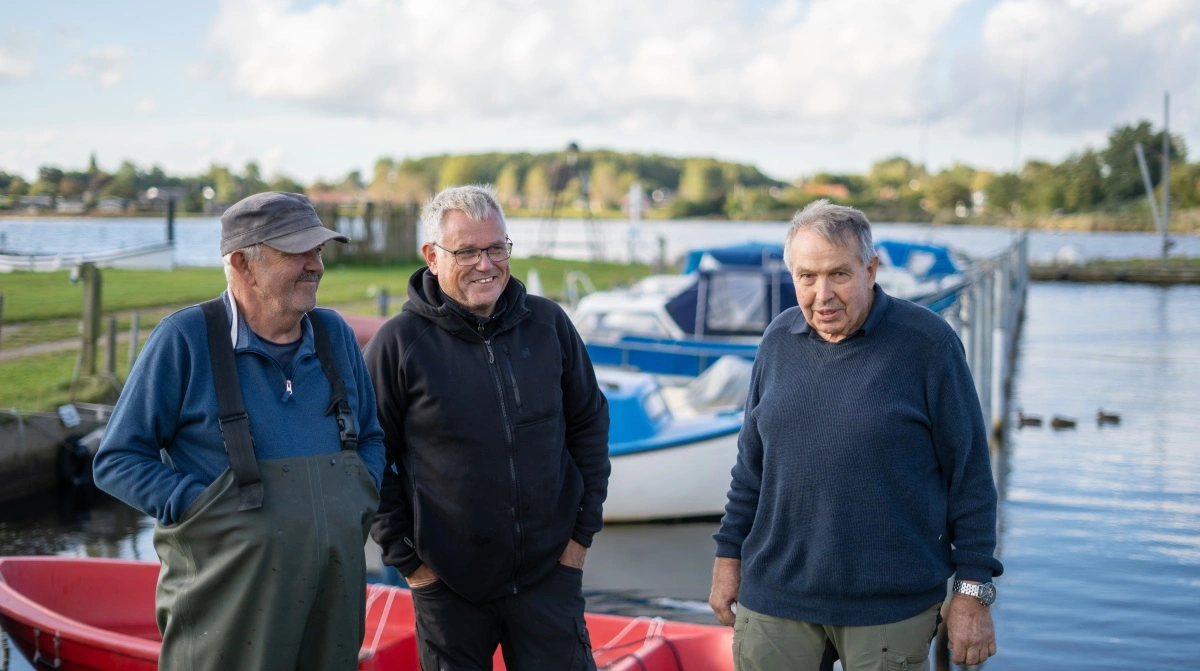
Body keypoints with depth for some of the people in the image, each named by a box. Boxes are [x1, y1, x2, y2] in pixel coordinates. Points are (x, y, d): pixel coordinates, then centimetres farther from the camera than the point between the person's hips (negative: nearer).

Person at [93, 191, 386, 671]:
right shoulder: (185, 339, -6)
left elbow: (370, 438, 23)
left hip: (336, 593, 5)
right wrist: (200, 507, -13)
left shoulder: (335, 335, 10)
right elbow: (116, 461, -3)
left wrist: (363, 499, 4)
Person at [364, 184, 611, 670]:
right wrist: (406, 558, -4)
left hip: (549, 574, 2)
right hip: (448, 581, -2)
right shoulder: (398, 343, -7)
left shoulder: (548, 324, 1)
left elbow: (589, 423, 9)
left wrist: (583, 529, 6)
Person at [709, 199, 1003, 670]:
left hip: (890, 608, -3)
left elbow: (969, 472, -6)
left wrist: (974, 590, -7)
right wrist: (729, 555, 12)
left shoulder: (927, 343, -7)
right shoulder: (779, 340, 6)